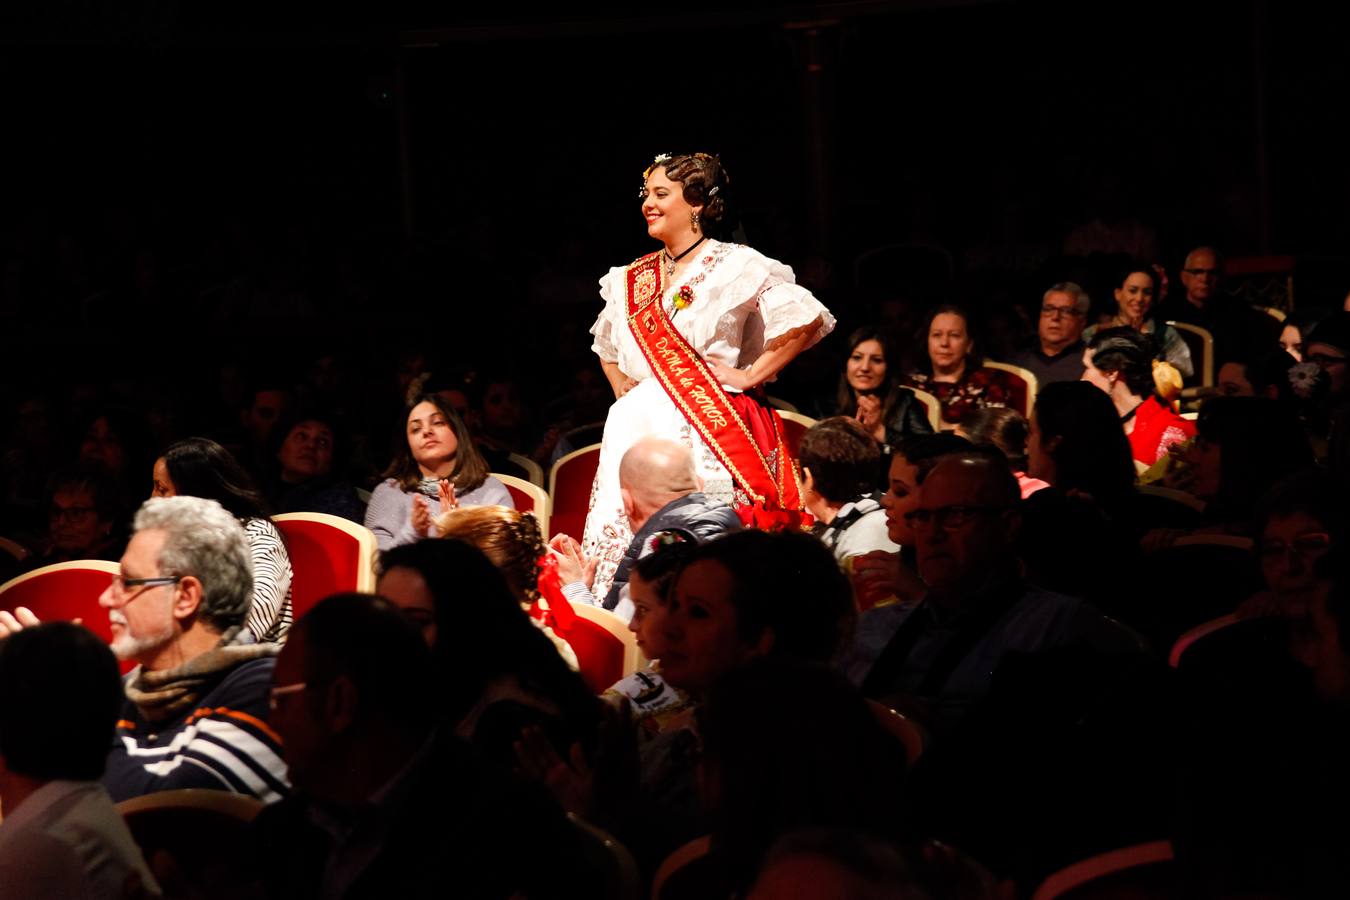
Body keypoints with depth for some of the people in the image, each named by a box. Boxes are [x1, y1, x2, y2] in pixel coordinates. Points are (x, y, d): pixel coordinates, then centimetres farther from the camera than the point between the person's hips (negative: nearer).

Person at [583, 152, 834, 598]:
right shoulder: (632, 279, 16)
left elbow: (808, 320, -10)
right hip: (638, 429, 6)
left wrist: (751, 376, -9)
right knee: (622, 532, -3)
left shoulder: (735, 267, -3)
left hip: (708, 431, -6)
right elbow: (607, 346, 34)